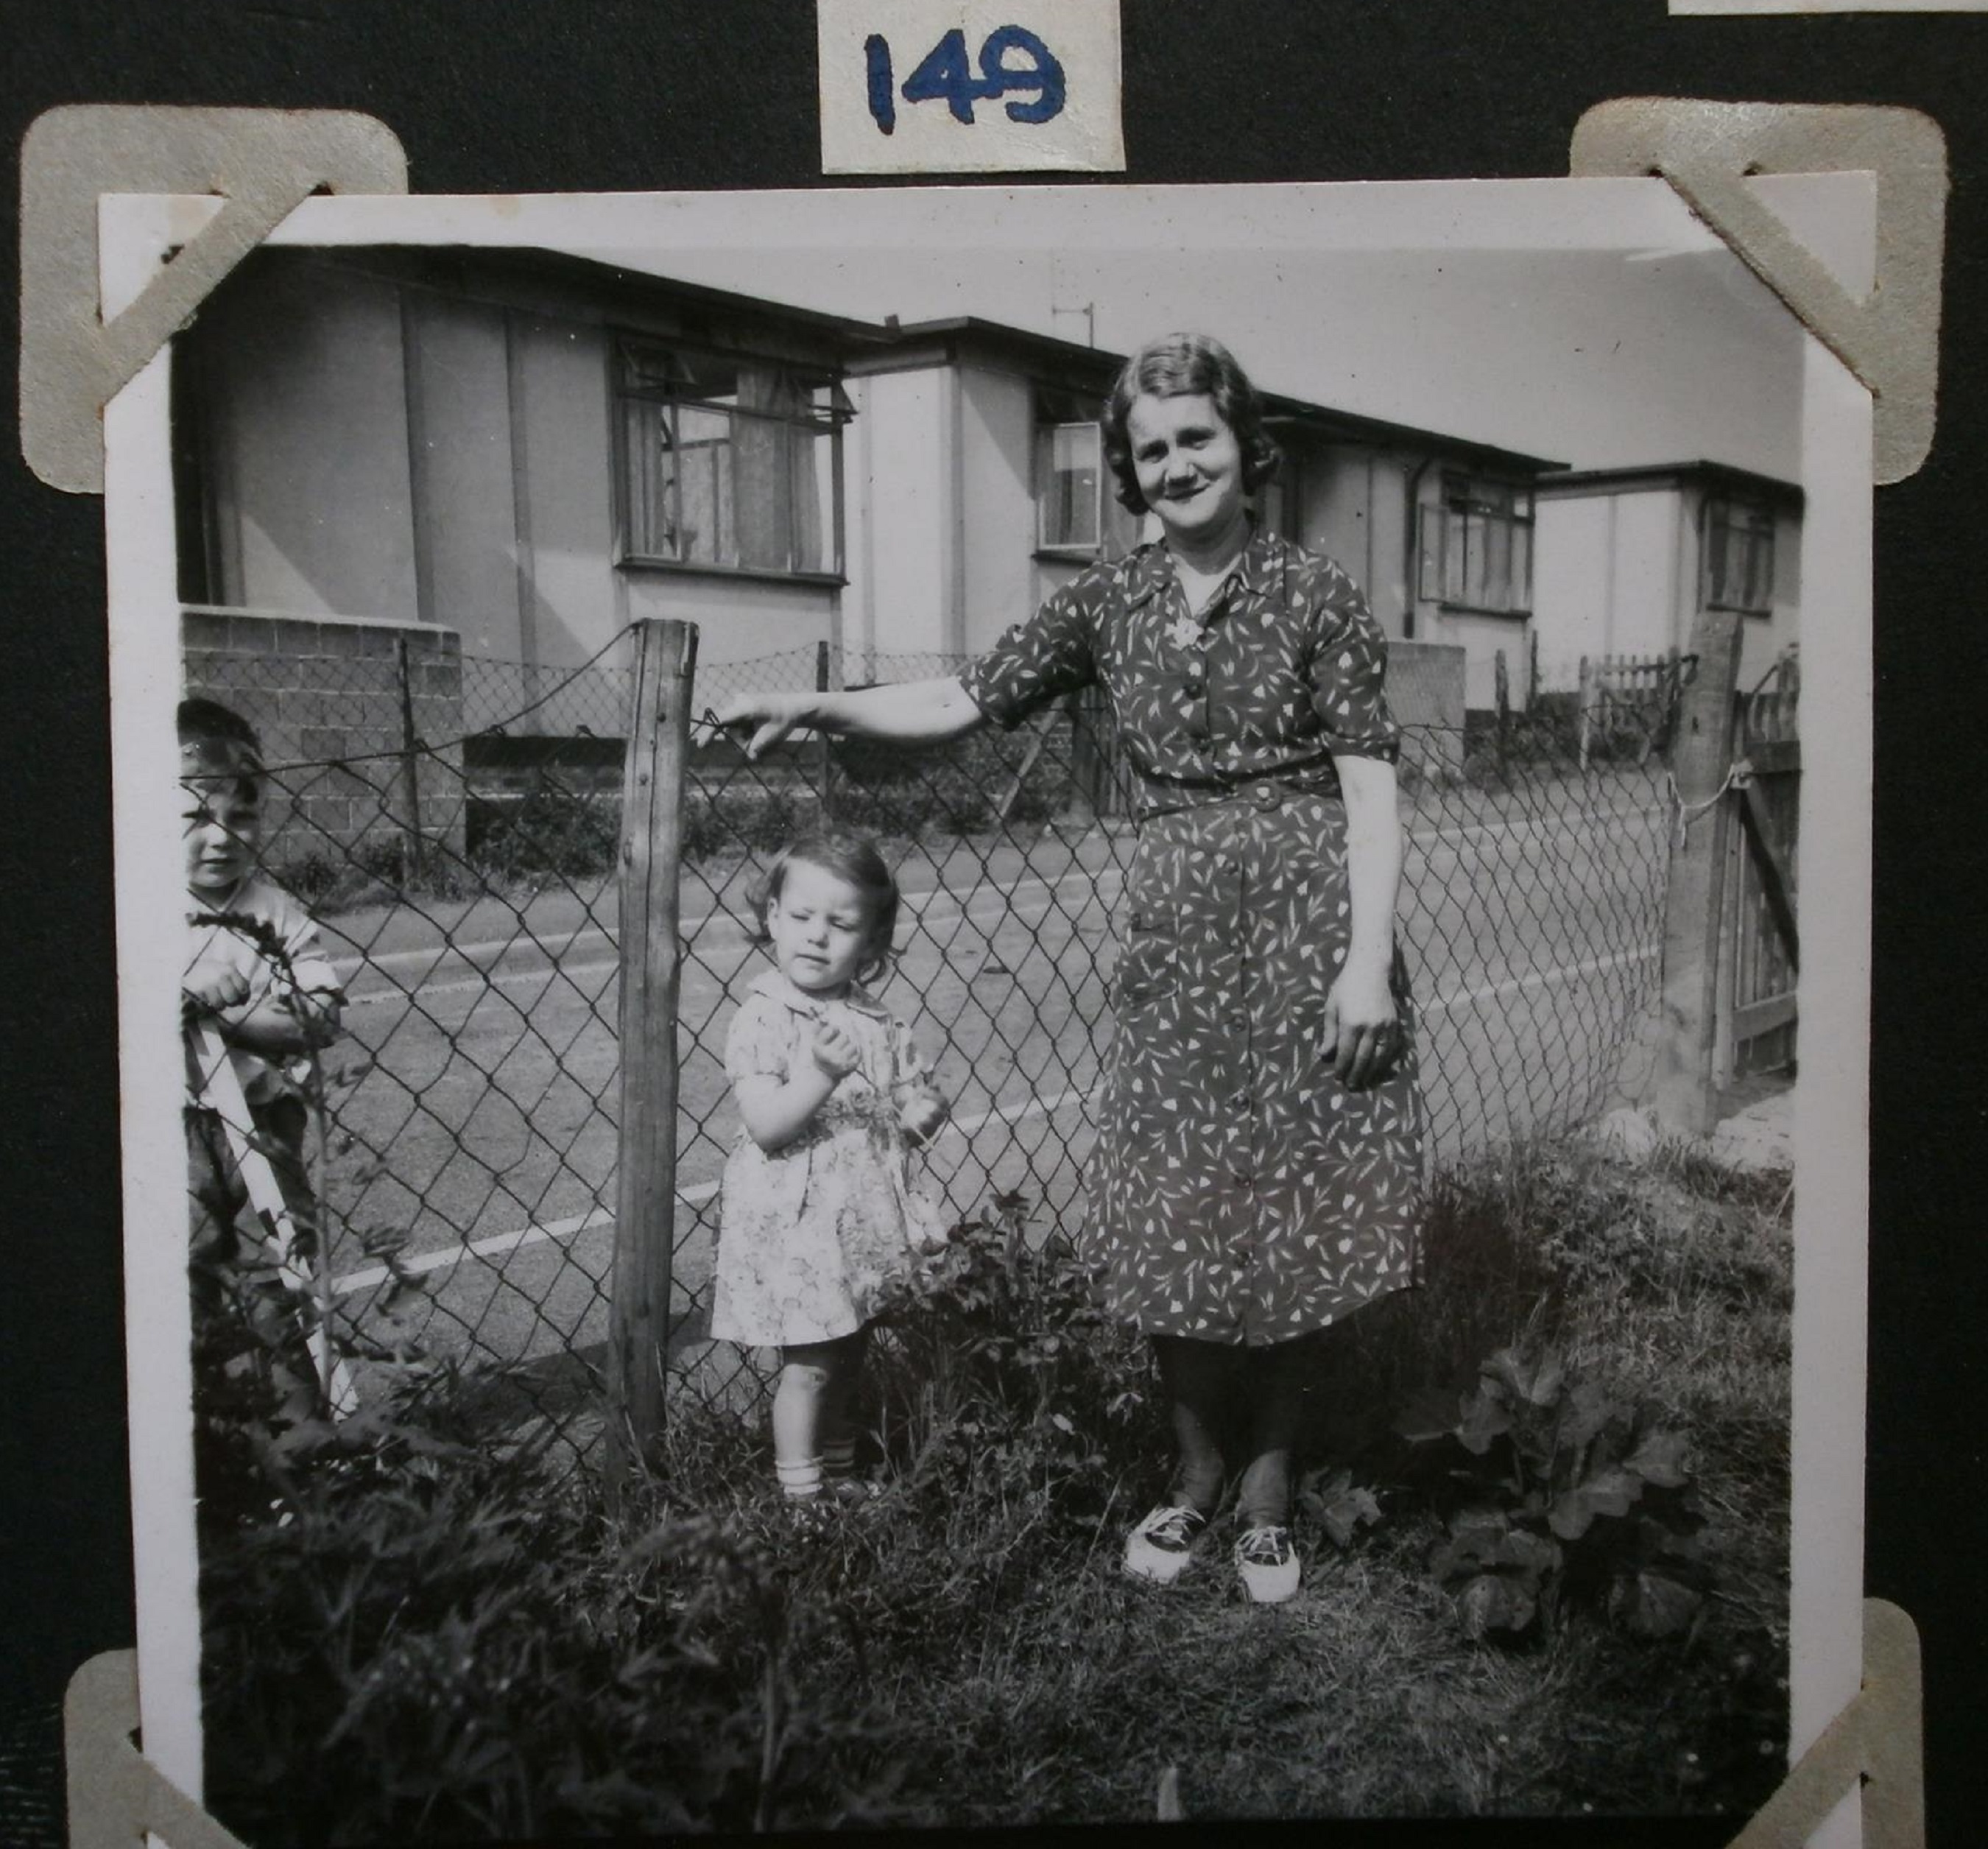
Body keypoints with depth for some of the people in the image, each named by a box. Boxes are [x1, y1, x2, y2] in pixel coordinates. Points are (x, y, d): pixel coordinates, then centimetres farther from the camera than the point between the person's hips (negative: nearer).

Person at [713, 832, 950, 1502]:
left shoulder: (877, 1026, 4)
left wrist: (923, 1112, -10)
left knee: (848, 1352, 19)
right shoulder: (762, 1019, -13)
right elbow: (766, 1127, -20)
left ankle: (839, 1469, 38)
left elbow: (911, 1096, 13)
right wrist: (821, 1075, -33)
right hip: (796, 1220, -6)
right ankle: (800, 1492, 20)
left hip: (869, 1216, 6)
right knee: (810, 1363, 2)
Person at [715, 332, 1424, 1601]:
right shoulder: (1110, 602, 8)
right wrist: (820, 705, -7)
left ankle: (1268, 1481, 24)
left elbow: (1371, 784, -5)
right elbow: (968, 702, 6)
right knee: (1174, 1212, 6)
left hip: (1308, 922, -3)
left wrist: (1367, 961, -13)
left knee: (1301, 1210, 3)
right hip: (1177, 928, 3)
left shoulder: (1315, 593, -2)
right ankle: (1196, 1470, 28)